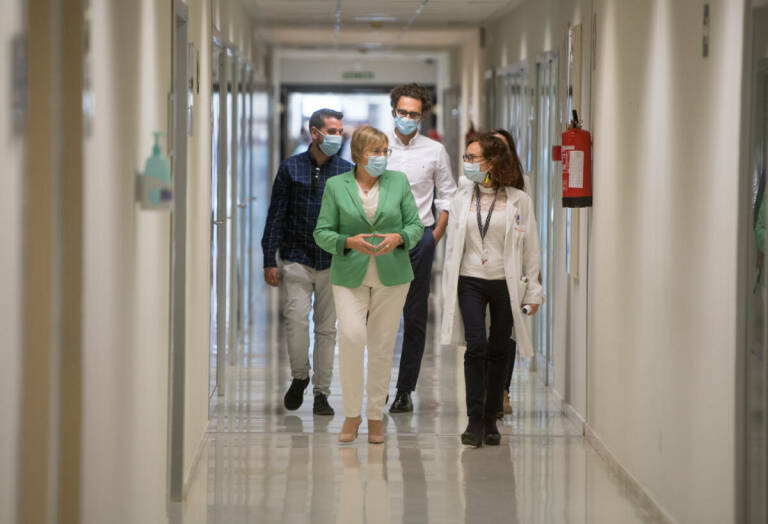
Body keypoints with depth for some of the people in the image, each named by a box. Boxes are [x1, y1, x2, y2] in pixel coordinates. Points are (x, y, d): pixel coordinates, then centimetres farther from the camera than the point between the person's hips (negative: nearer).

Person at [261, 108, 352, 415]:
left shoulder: (346, 171, 6)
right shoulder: (291, 168, 3)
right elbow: (276, 216, 4)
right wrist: (269, 260, -1)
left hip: (332, 262, 1)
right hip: (296, 260, -1)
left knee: (327, 328, 4)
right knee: (296, 320, -12)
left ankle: (322, 393, 12)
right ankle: (299, 377, 12)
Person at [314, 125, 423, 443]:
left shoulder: (399, 181, 7)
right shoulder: (335, 186, 3)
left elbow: (416, 226, 8)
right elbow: (322, 233, 2)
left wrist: (397, 238, -13)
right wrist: (349, 242, -16)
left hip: (392, 275, 2)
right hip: (349, 275, -2)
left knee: (382, 345, 3)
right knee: (351, 336, -18)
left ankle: (375, 416, 15)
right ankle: (352, 413, -3)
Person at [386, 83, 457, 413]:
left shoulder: (435, 151, 6)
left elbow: (448, 196, 12)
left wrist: (436, 235, 3)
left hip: (418, 240, 0)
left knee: (415, 318, 2)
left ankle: (405, 389, 7)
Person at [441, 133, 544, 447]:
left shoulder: (518, 200, 0)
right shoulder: (462, 198, 6)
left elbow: (530, 248, 3)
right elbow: (453, 245, 10)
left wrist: (533, 290, 1)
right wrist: (448, 289, 7)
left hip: (506, 283, -1)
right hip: (470, 282, 1)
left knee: (498, 350, 5)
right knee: (476, 346, -13)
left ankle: (490, 420, 15)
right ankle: (475, 420, -8)